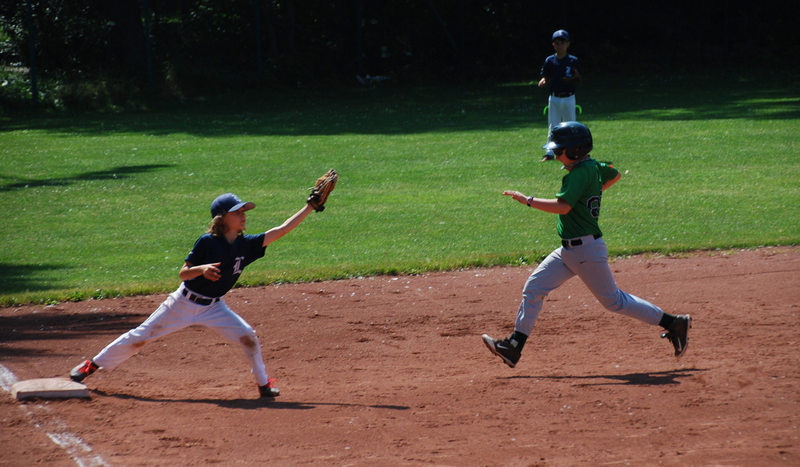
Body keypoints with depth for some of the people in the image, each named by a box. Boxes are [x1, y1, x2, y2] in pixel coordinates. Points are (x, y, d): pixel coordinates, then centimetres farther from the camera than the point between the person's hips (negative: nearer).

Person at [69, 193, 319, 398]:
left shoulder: (246, 245, -7)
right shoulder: (207, 242, -18)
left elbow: (282, 229, -9)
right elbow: (183, 273, -15)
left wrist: (310, 207, -14)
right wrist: (202, 269, -35)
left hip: (213, 307, 3)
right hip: (184, 303, -3)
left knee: (247, 336, -15)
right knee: (139, 337, 2)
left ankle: (263, 382, 7)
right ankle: (92, 365, 18)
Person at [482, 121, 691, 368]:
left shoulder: (582, 173, -20)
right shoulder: (594, 167, 8)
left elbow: (562, 206, -29)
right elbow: (615, 174, 28)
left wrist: (527, 200, -22)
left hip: (587, 250, -10)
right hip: (568, 251, 10)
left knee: (614, 300, 1)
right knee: (533, 288, 3)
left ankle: (674, 323, 11)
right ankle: (513, 347, 3)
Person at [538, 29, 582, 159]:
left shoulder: (573, 61, 0)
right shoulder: (550, 61, 3)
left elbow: (579, 82, 2)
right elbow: (544, 76, 5)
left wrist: (576, 77, -20)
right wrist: (543, 81, -17)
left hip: (569, 98, -1)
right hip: (554, 98, 1)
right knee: (552, 127, -1)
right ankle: (549, 152, 1)